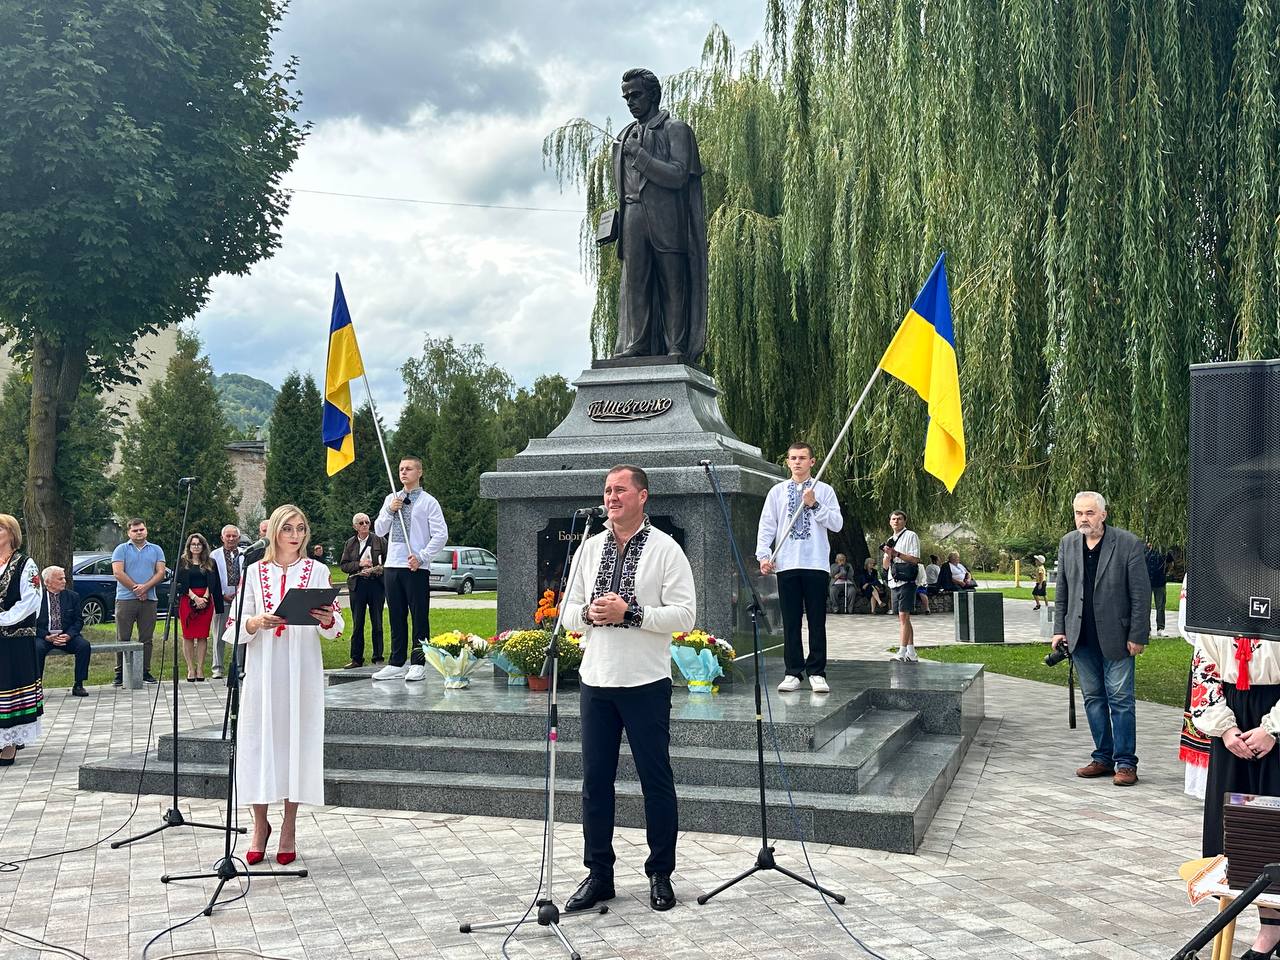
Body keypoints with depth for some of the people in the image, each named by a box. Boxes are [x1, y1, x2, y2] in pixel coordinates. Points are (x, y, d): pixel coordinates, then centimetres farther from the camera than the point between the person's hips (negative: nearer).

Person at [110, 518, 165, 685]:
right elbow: (118, 573, -6)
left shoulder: (156, 550, 13)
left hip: (149, 600, 2)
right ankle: (120, 673, 3)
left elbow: (160, 572, 4)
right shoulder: (121, 550, 5)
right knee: (123, 638, -1)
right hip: (125, 599, -2)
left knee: (146, 638, 4)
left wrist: (145, 587, -12)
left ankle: (145, 671, 10)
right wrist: (136, 589, -10)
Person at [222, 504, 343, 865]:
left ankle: (289, 827, 13)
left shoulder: (317, 571, 5)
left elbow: (334, 629, 3)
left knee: (297, 740, 1)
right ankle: (260, 824, 15)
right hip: (262, 671, 1)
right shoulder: (254, 572, 7)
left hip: (302, 672, 0)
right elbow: (234, 627, 3)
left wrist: (328, 621, -20)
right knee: (258, 741, -1)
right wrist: (257, 622, -17)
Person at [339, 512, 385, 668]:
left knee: (377, 623, 3)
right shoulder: (349, 544, 10)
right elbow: (343, 565, 6)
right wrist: (359, 564, -9)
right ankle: (356, 659, 9)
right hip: (357, 586, 2)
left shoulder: (379, 540, 3)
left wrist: (375, 570, -13)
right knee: (357, 624, 3)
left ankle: (378, 658, 11)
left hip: (376, 584, -1)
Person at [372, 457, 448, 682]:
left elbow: (441, 534, -6)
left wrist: (421, 556, -13)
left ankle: (418, 664, 4)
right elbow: (379, 530, 13)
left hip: (417, 568, -5)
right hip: (392, 566, 5)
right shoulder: (391, 499, 15)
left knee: (419, 617, -2)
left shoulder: (428, 502, -1)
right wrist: (390, 511, -4)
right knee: (396, 617, 10)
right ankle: (397, 663, 16)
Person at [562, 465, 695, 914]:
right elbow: (569, 613, 12)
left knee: (656, 781, 5)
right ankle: (598, 874, 20)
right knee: (595, 780, 9)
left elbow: (685, 614, -11)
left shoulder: (665, 549, -4)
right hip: (596, 680, 4)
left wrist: (631, 613, -19)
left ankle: (661, 875, 18)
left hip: (646, 684, -4)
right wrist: (589, 613, -10)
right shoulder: (589, 548, 10)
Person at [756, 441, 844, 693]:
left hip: (816, 564, -1)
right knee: (790, 622, 4)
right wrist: (764, 554, -5)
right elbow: (766, 526, 8)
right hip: (786, 565, 1)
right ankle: (793, 673, 11)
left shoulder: (824, 490, 6)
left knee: (817, 622, 2)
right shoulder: (777, 491, 11)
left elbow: (837, 524, -1)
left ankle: (817, 673, 8)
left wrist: (815, 505, -12)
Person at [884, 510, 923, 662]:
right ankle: (911, 654, 13)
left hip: (906, 581, -8)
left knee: (903, 616, -14)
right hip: (894, 582, 8)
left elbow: (915, 559, -10)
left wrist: (897, 554, -17)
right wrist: (888, 554, -4)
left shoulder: (910, 536, -2)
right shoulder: (890, 540, 21)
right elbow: (885, 565, 16)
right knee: (902, 618, 8)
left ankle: (902, 652, -18)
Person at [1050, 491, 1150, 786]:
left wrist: (1137, 636, -10)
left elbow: (1141, 593, -8)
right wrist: (1059, 629, 6)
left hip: (1116, 637, -5)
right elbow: (1061, 592, 12)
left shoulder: (1128, 544, -8)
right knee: (1093, 698, 11)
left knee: (1120, 700, -1)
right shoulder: (1067, 544, 6)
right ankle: (1103, 757, 20)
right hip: (1081, 638, 5)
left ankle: (1125, 762, 7)